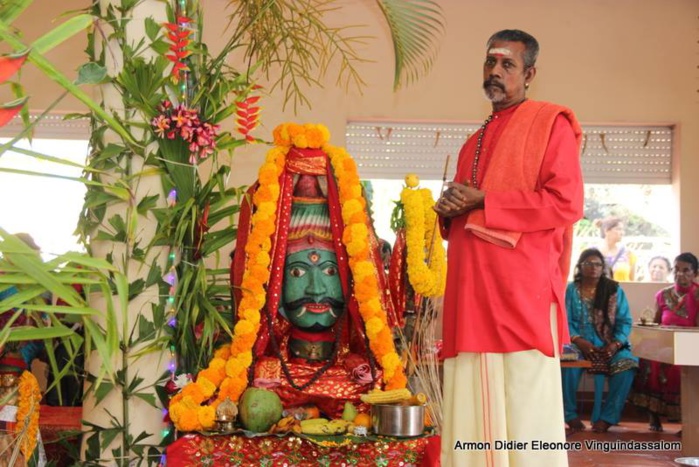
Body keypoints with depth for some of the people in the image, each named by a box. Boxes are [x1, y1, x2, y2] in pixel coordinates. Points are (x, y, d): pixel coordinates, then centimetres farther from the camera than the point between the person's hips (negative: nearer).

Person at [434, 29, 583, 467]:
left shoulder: (551, 123, 1)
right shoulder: (476, 141, 24)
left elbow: (566, 203, -11)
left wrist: (483, 201, -10)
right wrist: (450, 209, 5)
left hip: (521, 288, -7)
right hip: (472, 290, 7)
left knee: (523, 406, -5)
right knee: (473, 407, 6)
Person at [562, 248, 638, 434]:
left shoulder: (614, 289, 7)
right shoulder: (570, 290, 4)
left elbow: (625, 321, 2)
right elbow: (565, 321, -3)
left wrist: (616, 344, -15)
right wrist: (579, 341, -20)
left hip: (609, 344, 1)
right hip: (578, 343, -1)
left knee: (627, 364, -30)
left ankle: (607, 416, -18)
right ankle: (570, 415, -15)